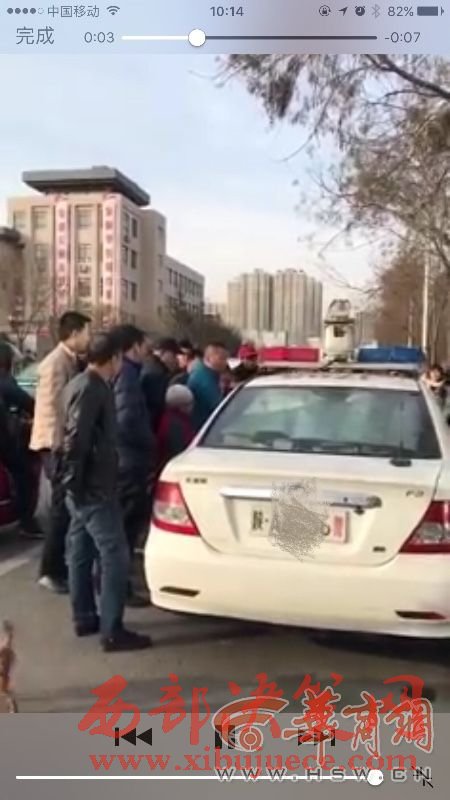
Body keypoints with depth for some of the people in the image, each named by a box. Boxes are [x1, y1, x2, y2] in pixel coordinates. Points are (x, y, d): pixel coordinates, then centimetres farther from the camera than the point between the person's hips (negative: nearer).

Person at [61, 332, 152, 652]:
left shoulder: (85, 384, 14)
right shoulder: (91, 389, -17)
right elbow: (76, 440, -23)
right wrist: (75, 482, -17)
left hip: (87, 486, 10)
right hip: (94, 488, -10)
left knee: (81, 553, 15)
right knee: (115, 555, -6)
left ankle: (85, 618, 27)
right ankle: (112, 631, -1)